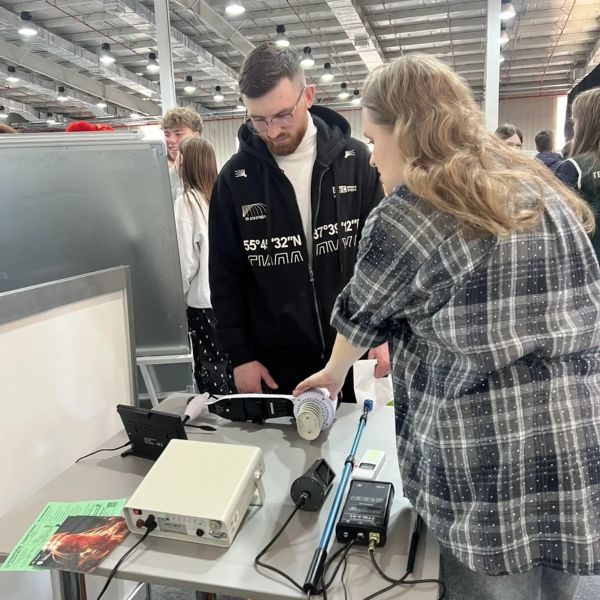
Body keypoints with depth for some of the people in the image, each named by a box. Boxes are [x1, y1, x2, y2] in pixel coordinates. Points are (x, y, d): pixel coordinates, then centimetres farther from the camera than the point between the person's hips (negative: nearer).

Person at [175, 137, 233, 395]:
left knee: (209, 368, 5)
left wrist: (180, 294, 2)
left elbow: (187, 258, -12)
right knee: (229, 362, 15)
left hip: (203, 299, -5)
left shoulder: (186, 201, -11)